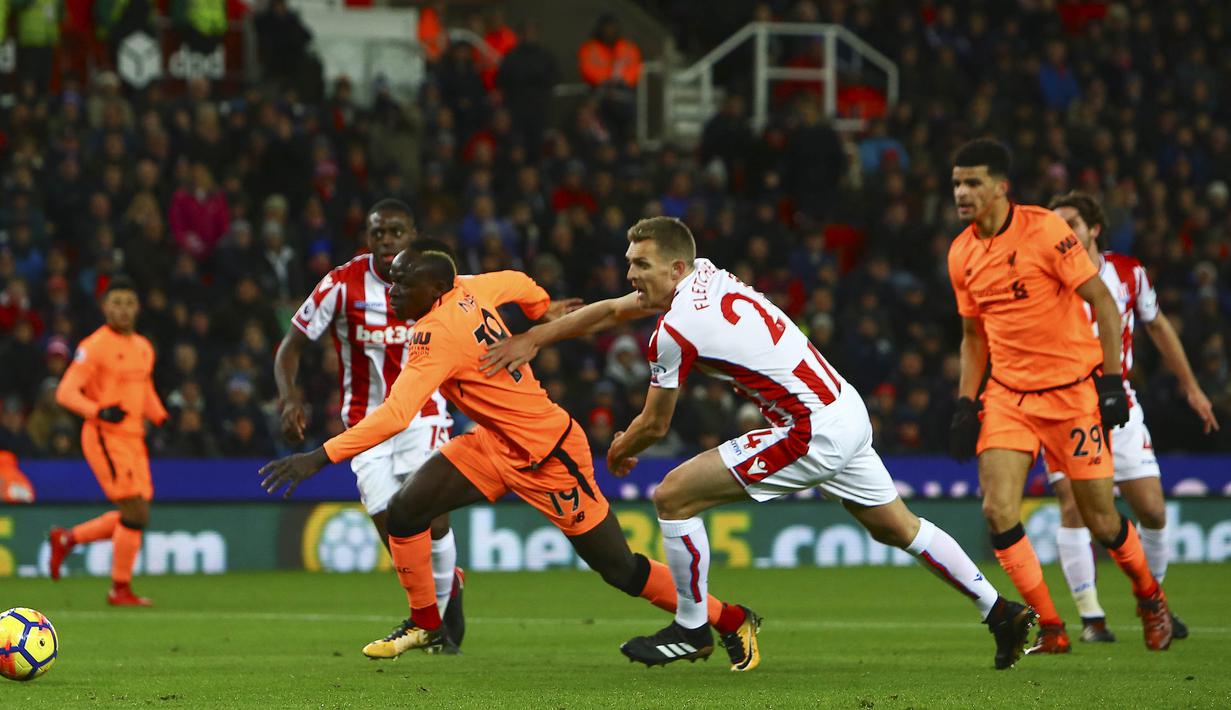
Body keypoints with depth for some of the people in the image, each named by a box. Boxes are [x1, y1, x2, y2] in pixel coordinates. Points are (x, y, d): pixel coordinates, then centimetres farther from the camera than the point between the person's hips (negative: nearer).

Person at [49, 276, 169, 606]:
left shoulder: (144, 348, 13)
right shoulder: (95, 346, -10)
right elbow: (66, 392, -14)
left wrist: (161, 418, 9)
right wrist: (99, 411, -29)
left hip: (133, 439, 8)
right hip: (106, 438, -8)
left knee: (136, 517, 8)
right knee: (135, 513, -12)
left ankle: (68, 538, 24)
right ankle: (120, 589, 0)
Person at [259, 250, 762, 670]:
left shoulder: (437, 334, -29)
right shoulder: (466, 290, -6)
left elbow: (395, 416, -37)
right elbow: (516, 283, 15)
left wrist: (321, 458, -39)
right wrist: (544, 310, 37)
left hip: (547, 457, -9)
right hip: (494, 444, 9)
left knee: (619, 569, 1)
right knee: (405, 510, -2)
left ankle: (729, 621, 18)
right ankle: (425, 626, 16)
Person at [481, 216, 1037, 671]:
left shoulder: (675, 331, -16)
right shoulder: (708, 275, 8)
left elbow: (654, 427, -2)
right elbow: (610, 310, 21)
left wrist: (620, 451, 20)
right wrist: (533, 338, 20)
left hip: (814, 436, -9)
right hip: (849, 414, 9)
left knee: (674, 495, -5)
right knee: (897, 529, 22)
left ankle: (690, 626, 8)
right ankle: (1001, 612, 26)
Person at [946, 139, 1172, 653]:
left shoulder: (1045, 229, -13)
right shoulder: (961, 254, 5)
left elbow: (1103, 303, -9)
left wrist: (1111, 380, -14)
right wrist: (965, 404, 8)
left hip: (1072, 389, -5)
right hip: (1007, 393, 5)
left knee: (1100, 520, 0)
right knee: (998, 510, -14)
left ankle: (1149, 597, 30)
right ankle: (1048, 629, -2)